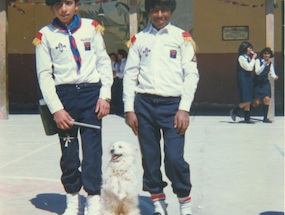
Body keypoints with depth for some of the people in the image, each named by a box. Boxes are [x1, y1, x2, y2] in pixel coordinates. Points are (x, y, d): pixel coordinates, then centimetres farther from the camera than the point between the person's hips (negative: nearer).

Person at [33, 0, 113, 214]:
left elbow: (104, 62, 6)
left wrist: (105, 95, -3)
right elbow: (45, 75, 0)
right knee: (68, 152, 6)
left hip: (91, 93, 0)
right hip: (63, 95, 0)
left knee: (92, 149, -5)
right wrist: (56, 109, -7)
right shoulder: (45, 35, 1)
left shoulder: (91, 27, 5)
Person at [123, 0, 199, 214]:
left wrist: (184, 109, -7)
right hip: (144, 104, 2)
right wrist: (129, 109, 2)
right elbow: (130, 74, 10)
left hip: (172, 104, -2)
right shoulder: (138, 39, 11)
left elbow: (191, 74, 1)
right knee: (150, 158, 5)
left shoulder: (182, 37, 6)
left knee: (174, 158, -10)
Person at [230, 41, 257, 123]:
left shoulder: (248, 57, 17)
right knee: (246, 100, -11)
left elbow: (251, 68, 15)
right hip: (243, 79, -9)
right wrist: (253, 58, -9)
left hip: (248, 79, 9)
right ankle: (234, 111, 7)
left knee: (248, 101, 5)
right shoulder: (241, 57, -10)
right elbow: (248, 67, -16)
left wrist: (253, 58, 9)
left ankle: (247, 118, 7)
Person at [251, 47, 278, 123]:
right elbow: (257, 72, -20)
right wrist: (264, 64, -30)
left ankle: (265, 118, 1)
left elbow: (272, 72, 5)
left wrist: (275, 76, -18)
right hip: (257, 83, -4)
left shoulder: (270, 63, 5)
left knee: (267, 99, -11)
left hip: (265, 83, 4)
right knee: (256, 102, -7)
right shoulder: (258, 61, -10)